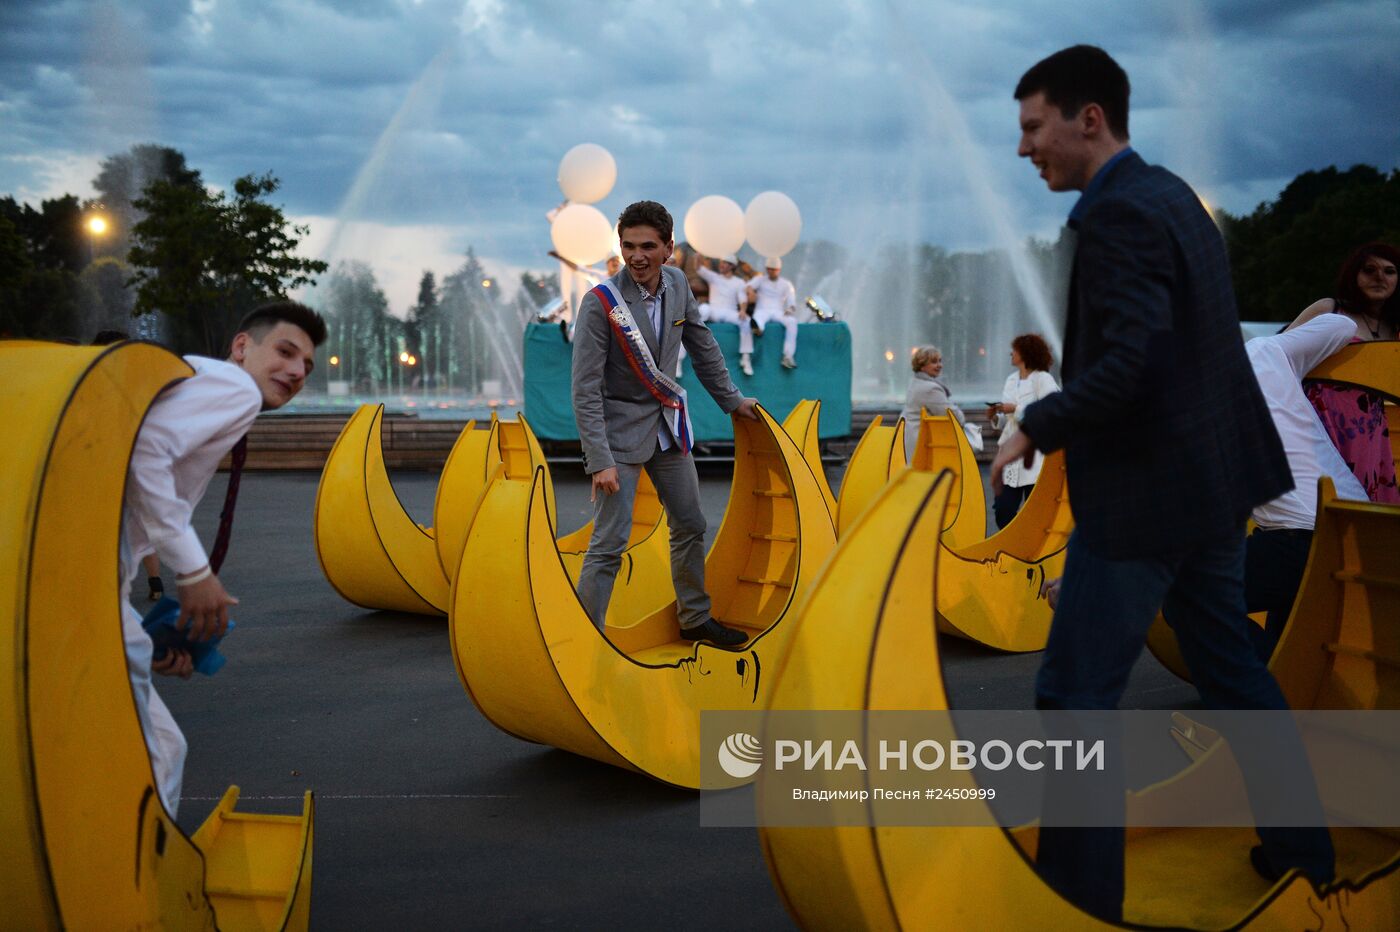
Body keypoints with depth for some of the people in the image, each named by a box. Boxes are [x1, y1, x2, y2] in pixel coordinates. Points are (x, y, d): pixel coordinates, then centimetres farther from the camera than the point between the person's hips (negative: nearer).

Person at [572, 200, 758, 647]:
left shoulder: (677, 284, -3)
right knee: (609, 543, -9)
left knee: (690, 526, 18)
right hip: (620, 430, -6)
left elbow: (702, 346, 14)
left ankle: (695, 619, 36)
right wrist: (600, 461, -24)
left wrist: (731, 399, 18)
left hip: (668, 425, 7)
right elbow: (585, 390, -20)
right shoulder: (600, 302, -19)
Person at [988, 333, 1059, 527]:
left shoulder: (1043, 379, -5)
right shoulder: (1011, 380, 17)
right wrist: (995, 417, 2)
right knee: (1002, 510, 1)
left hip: (1035, 455, -6)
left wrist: (1016, 409, -15)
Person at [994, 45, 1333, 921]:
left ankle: (1080, 890, 10)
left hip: (1145, 491, -10)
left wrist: (1036, 428, -16)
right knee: (1231, 667, 21)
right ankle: (1302, 843, 36)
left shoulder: (1120, 213, -19)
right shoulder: (1170, 193, 11)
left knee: (1076, 694, 0)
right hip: (1208, 476, 10)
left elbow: (1130, 362, -28)